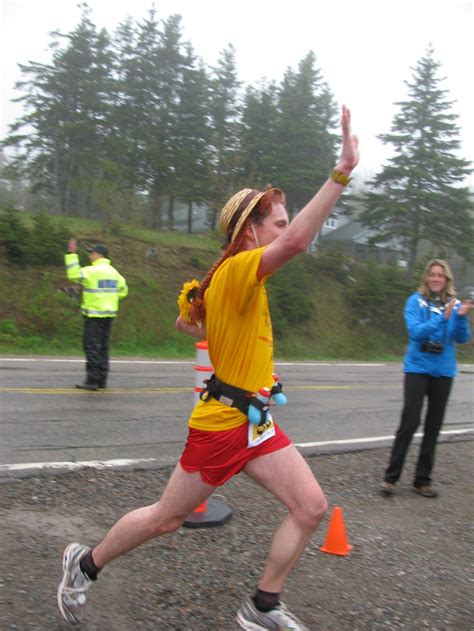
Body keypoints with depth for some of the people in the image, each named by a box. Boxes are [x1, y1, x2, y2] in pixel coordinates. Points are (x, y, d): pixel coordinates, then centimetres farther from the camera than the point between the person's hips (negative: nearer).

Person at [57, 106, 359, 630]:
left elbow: (185, 321, 24)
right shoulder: (237, 270, -21)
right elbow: (298, 241, -40)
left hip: (255, 423, 9)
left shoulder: (224, 277, 8)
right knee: (165, 519, 10)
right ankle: (85, 563, 36)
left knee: (311, 507, 3)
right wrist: (343, 171, -42)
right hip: (221, 424, -9)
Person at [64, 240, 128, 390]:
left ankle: (92, 380, -4)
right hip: (109, 314, 8)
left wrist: (71, 254, -14)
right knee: (103, 347, 12)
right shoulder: (113, 271, 13)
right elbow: (123, 290, 18)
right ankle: (102, 380, 15)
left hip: (94, 314, -8)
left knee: (92, 346, -4)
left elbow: (74, 275, -19)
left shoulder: (92, 271, -12)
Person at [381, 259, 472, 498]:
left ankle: (423, 479, 19)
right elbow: (415, 331, -17)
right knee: (409, 423, -7)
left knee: (433, 426, 8)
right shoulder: (416, 301, -5)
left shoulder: (454, 304, 2)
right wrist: (442, 318, -26)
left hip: (443, 371, 3)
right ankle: (391, 477, 4)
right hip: (418, 368, -3)